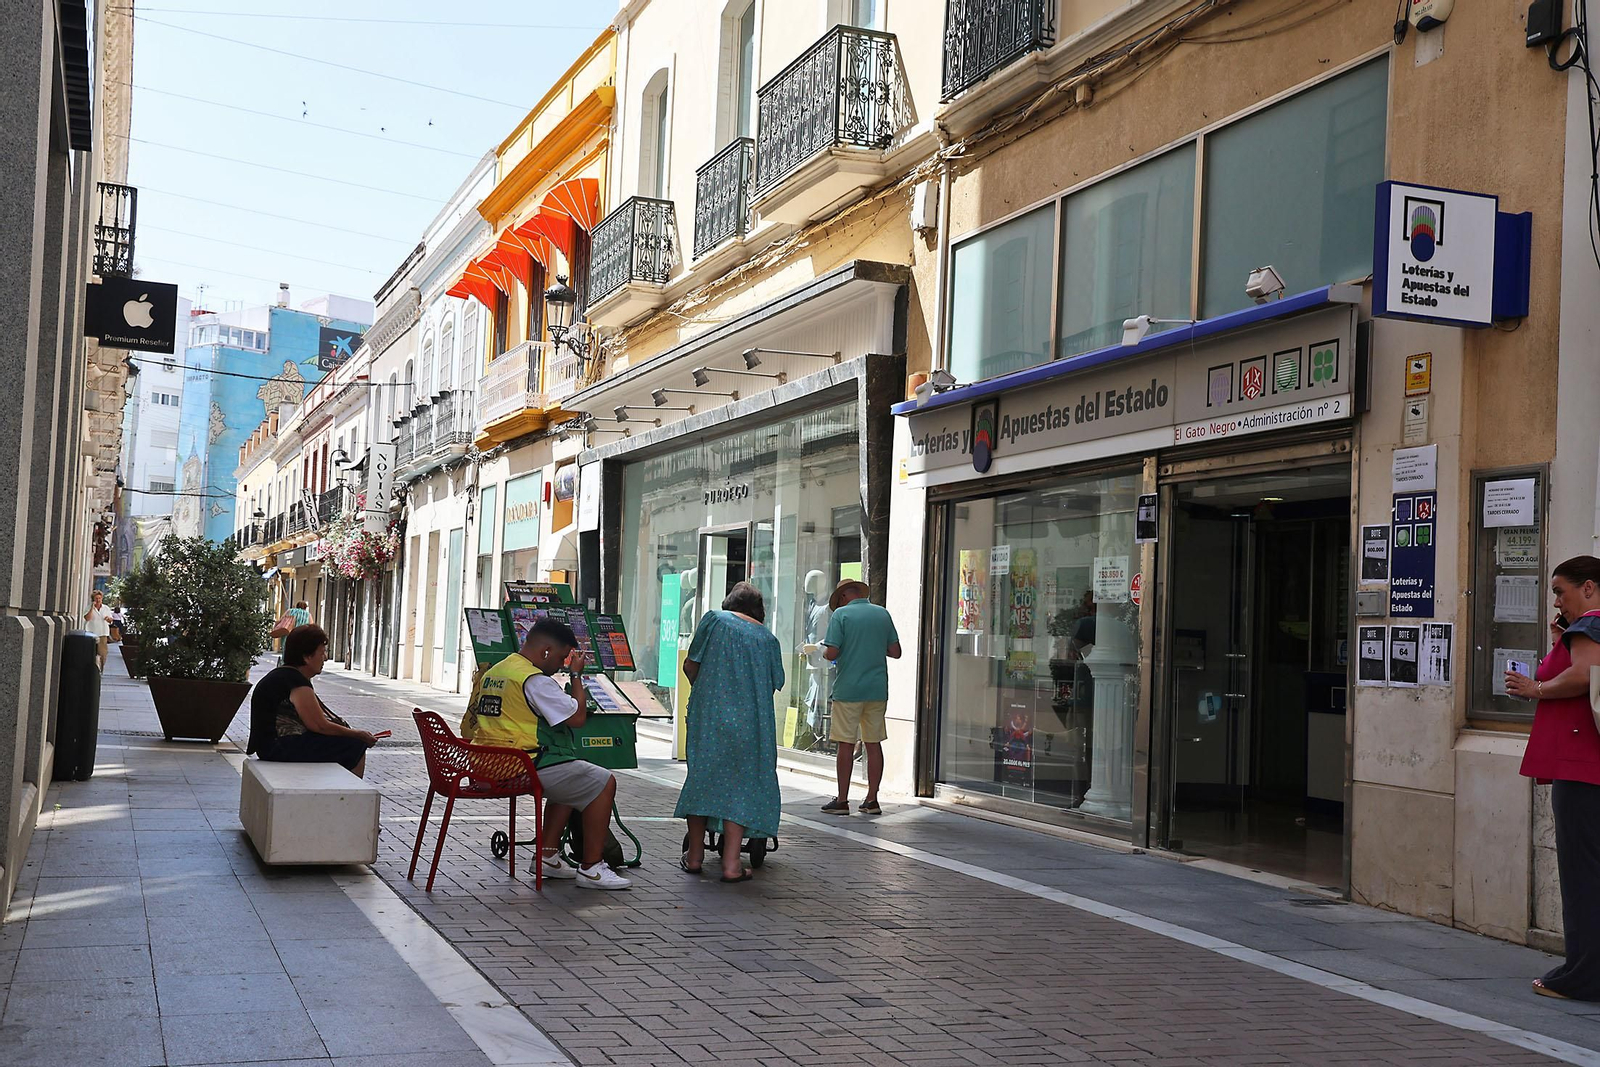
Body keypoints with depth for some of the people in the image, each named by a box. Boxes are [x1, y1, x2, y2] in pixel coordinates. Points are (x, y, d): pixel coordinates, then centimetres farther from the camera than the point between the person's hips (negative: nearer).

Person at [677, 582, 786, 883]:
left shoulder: (715, 620, 6)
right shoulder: (768, 639, 12)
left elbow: (690, 666, 4)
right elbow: (774, 685, 11)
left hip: (709, 714, 0)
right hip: (750, 722, 1)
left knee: (702, 777, 11)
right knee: (740, 783, 4)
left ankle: (695, 855, 16)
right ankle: (731, 863, -2)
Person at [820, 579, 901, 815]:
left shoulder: (842, 614, -6)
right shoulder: (882, 614, 8)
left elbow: (832, 653, -13)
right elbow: (895, 652, 9)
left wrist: (824, 649, 9)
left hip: (848, 689, -4)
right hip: (877, 690, 4)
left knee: (846, 744, 0)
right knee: (873, 744, 8)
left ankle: (842, 800, 3)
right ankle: (872, 800, 11)